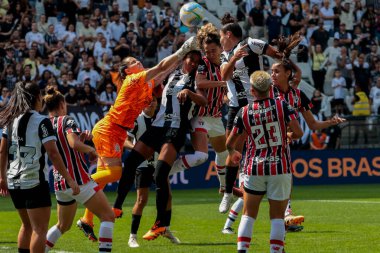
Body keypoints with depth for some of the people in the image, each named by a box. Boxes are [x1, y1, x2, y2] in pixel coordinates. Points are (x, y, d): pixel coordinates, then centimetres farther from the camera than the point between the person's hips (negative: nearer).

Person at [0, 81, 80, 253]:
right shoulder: (41, 122, -11)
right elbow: (53, 154, -16)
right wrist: (69, 180, -14)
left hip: (14, 182, 7)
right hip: (35, 182, -7)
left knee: (27, 226, 21)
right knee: (40, 229, -5)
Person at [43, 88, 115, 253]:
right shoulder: (66, 121, -8)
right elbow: (74, 144, -26)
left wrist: (82, 137, 7)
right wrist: (91, 149, -9)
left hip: (60, 183, 8)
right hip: (79, 180, -8)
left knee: (63, 225, 23)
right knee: (108, 216, -3)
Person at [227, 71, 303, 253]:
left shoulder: (244, 112, 0)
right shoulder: (282, 106, -5)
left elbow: (230, 143, 7)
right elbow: (298, 132, -11)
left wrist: (233, 153, 30)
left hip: (254, 168, 1)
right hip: (280, 168, -1)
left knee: (248, 215, 9)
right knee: (277, 216, 4)